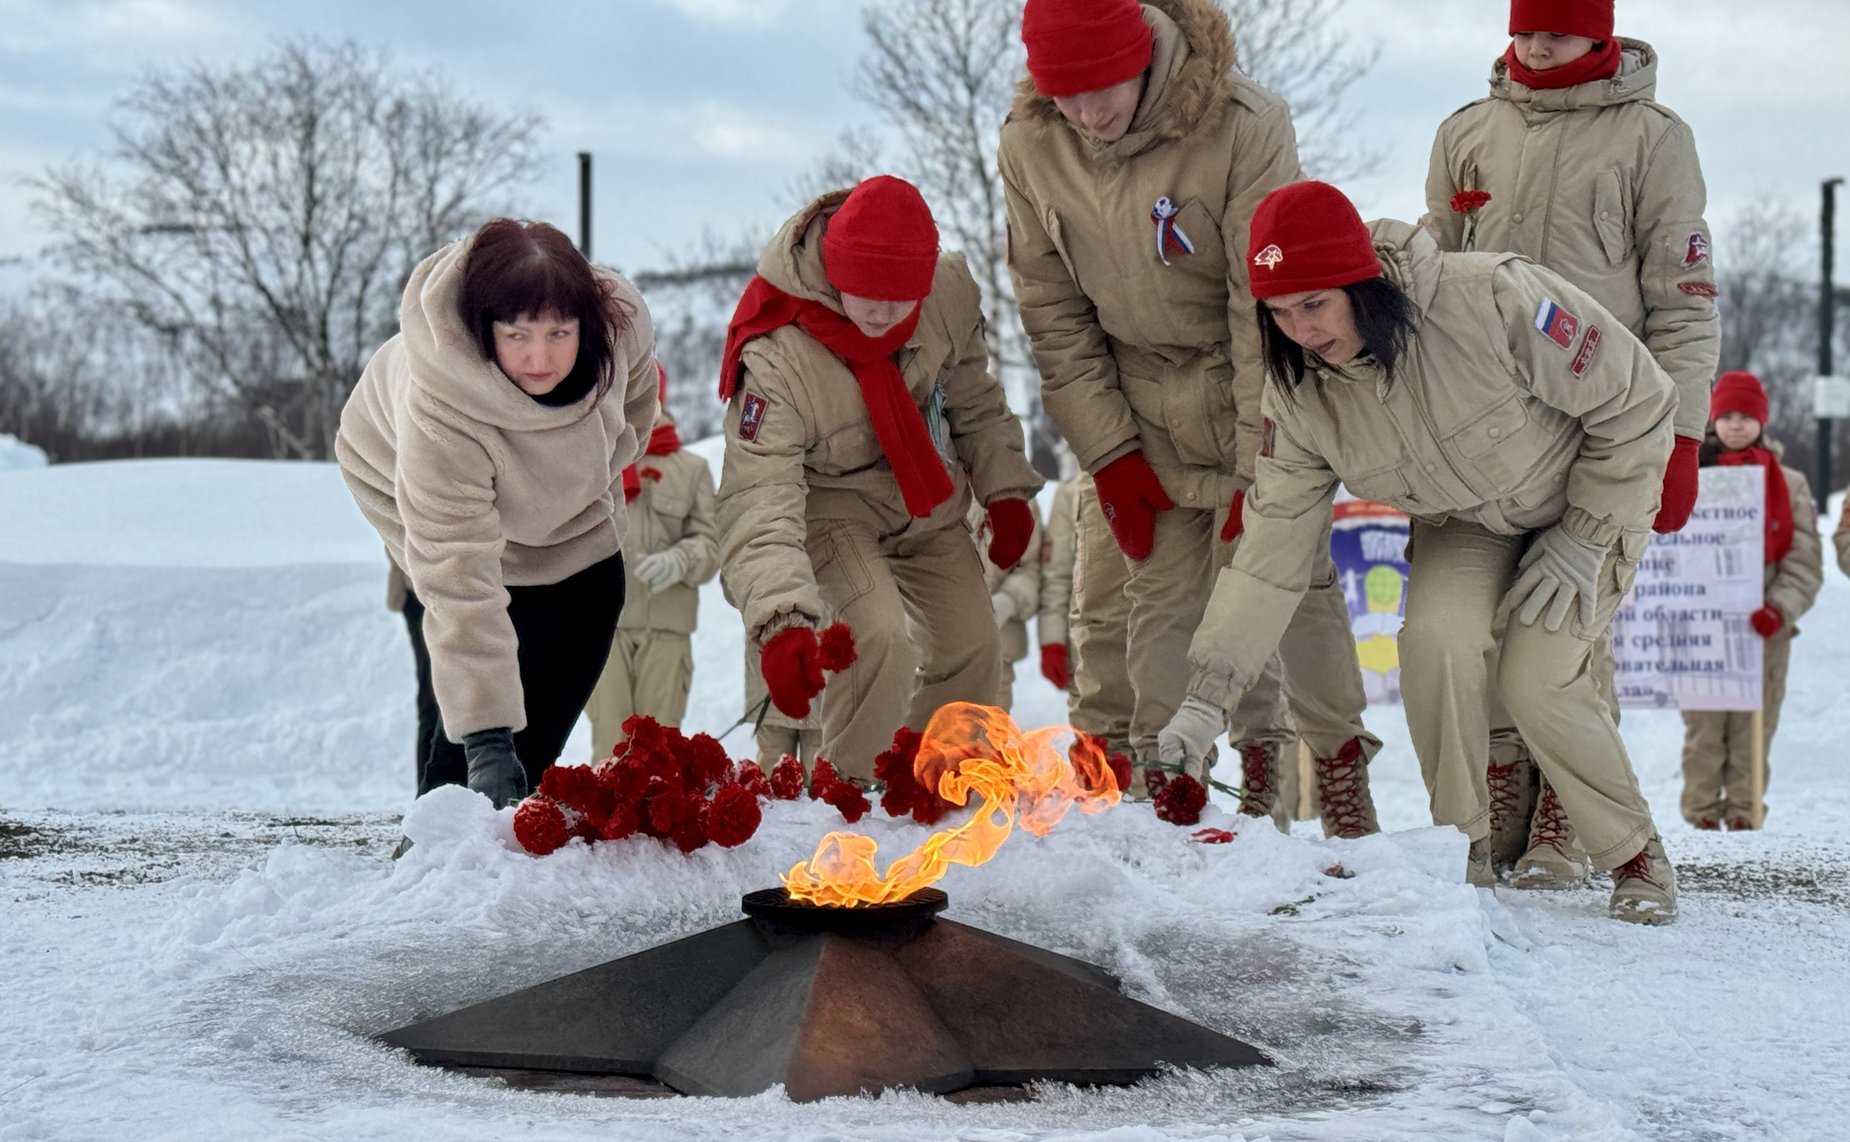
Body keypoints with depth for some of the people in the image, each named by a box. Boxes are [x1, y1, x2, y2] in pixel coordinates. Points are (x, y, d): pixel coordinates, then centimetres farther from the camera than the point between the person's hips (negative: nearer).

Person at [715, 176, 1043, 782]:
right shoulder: (776, 359, -35)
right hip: (832, 506, -5)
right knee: (879, 635, -27)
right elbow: (758, 505, -40)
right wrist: (782, 620, -53)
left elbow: (973, 401, 4)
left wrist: (1004, 491, 4)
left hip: (927, 505, 6)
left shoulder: (950, 293, -20)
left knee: (970, 648, 8)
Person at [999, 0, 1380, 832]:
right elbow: (1054, 311, -1)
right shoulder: (1030, 146, -11)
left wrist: (1260, 463, -19)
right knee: (1158, 591, 1)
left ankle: (1340, 763, 11)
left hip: (1252, 389, -3)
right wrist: (1107, 452, -5)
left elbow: (1266, 306, -20)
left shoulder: (1243, 127, -24)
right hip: (1140, 407, 3)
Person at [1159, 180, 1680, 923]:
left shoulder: (1494, 301, -35)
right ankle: (1460, 844, -4)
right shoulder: (1300, 395, -20)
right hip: (1464, 525, 4)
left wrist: (1582, 541, -18)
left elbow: (1636, 401, -22)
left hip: (1588, 502, -3)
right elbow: (1274, 543, -15)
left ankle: (1637, 856, 4)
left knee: (1538, 680, -21)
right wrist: (1208, 693, -22)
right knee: (1436, 632, -26)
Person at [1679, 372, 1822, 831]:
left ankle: (1744, 810, 9)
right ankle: (1703, 811, 6)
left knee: (1754, 725, 1)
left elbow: (1805, 563, 3)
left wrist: (1779, 609, -13)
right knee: (1703, 725, -1)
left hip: (1764, 628, 0)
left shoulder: (1788, 484, 6)